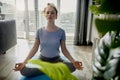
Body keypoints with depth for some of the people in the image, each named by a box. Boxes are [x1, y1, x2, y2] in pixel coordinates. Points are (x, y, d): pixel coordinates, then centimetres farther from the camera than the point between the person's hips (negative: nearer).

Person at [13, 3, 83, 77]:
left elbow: (64, 49, -3)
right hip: (42, 60, 1)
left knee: (72, 66, -30)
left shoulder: (61, 31, -6)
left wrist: (73, 61, -18)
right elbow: (35, 48, -2)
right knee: (23, 71, -25)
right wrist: (24, 62, -13)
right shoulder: (40, 31, -4)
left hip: (56, 60, -1)